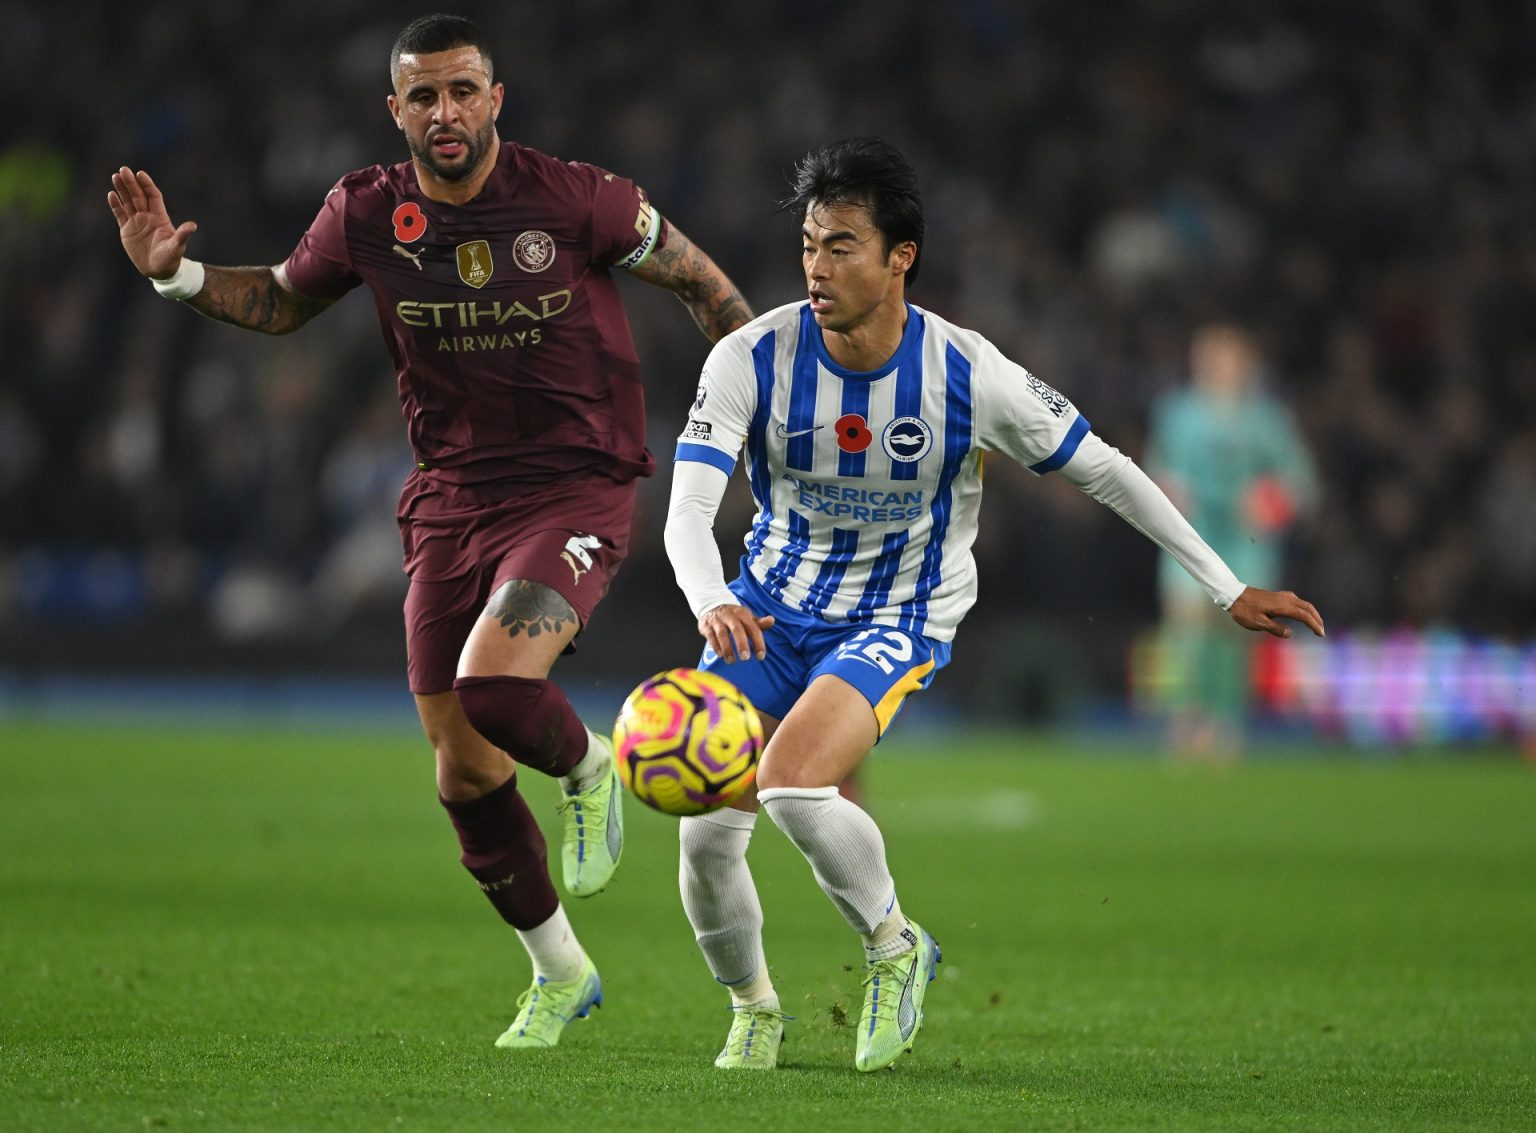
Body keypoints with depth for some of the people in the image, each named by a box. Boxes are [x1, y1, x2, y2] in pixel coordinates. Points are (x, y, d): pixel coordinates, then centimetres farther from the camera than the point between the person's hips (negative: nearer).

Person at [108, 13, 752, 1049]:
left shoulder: (573, 198, -12)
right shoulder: (367, 215, -2)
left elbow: (699, 280, 2)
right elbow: (282, 302, 16)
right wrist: (176, 273, 0)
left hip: (577, 490, -4)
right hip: (449, 499, 4)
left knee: (493, 687, -30)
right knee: (464, 775, 6)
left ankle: (588, 772, 7)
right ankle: (561, 974, 28)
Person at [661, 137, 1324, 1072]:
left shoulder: (969, 375, -17)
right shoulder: (752, 360, -15)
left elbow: (1103, 470, -5)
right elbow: (688, 511, -22)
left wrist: (1230, 590, -2)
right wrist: (711, 603, -46)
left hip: (899, 618, -3)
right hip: (767, 606, 3)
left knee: (793, 784, -29)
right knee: (707, 828, -9)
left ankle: (895, 946, -1)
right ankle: (753, 1011, 20)